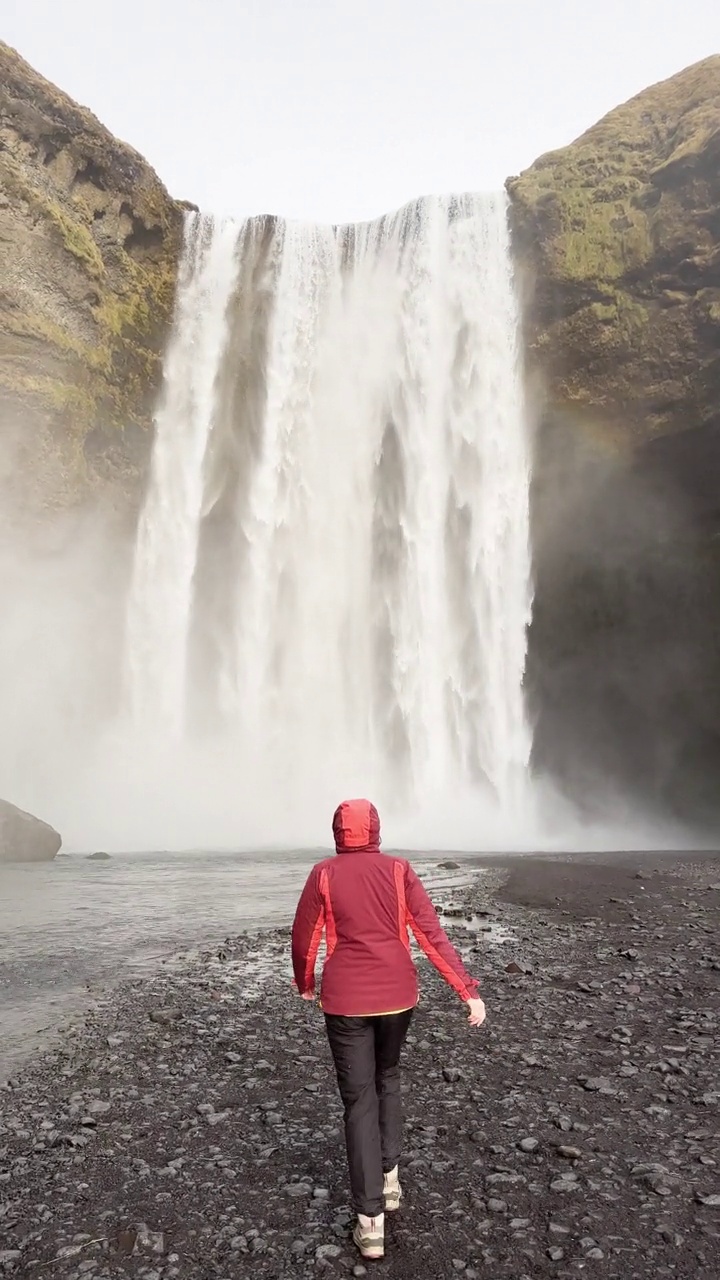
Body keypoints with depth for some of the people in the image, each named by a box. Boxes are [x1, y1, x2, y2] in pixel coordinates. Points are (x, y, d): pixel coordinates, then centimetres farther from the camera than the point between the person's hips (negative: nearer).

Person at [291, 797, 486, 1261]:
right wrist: (469, 990, -6)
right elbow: (433, 934, -9)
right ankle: (389, 1177, 32)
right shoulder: (399, 870, -5)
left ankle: (371, 1221, 8)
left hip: (345, 1000, -2)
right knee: (388, 1079, 27)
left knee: (359, 1100, 7)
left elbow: (304, 939, 1)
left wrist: (305, 985, 20)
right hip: (396, 995, 2)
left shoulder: (323, 875, -6)